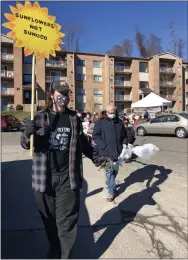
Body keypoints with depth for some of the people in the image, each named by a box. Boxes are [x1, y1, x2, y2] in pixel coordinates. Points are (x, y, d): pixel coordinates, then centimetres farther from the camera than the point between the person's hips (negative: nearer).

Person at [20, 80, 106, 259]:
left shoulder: (74, 118, 5)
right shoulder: (40, 117, 1)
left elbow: (83, 143, 17)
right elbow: (25, 144, 0)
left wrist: (96, 157, 16)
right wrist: (28, 133, -22)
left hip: (68, 178, -1)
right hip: (45, 178, 1)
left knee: (66, 221, 2)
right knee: (49, 218, 18)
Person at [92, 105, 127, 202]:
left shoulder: (119, 122, 9)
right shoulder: (100, 122, -4)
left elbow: (124, 135, 20)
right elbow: (95, 136, -7)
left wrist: (123, 145, 8)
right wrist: (103, 146, -15)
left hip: (118, 151, 5)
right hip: (106, 152, -4)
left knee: (115, 170, 18)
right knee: (109, 171, -1)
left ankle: (109, 183, 44)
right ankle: (112, 192, 12)